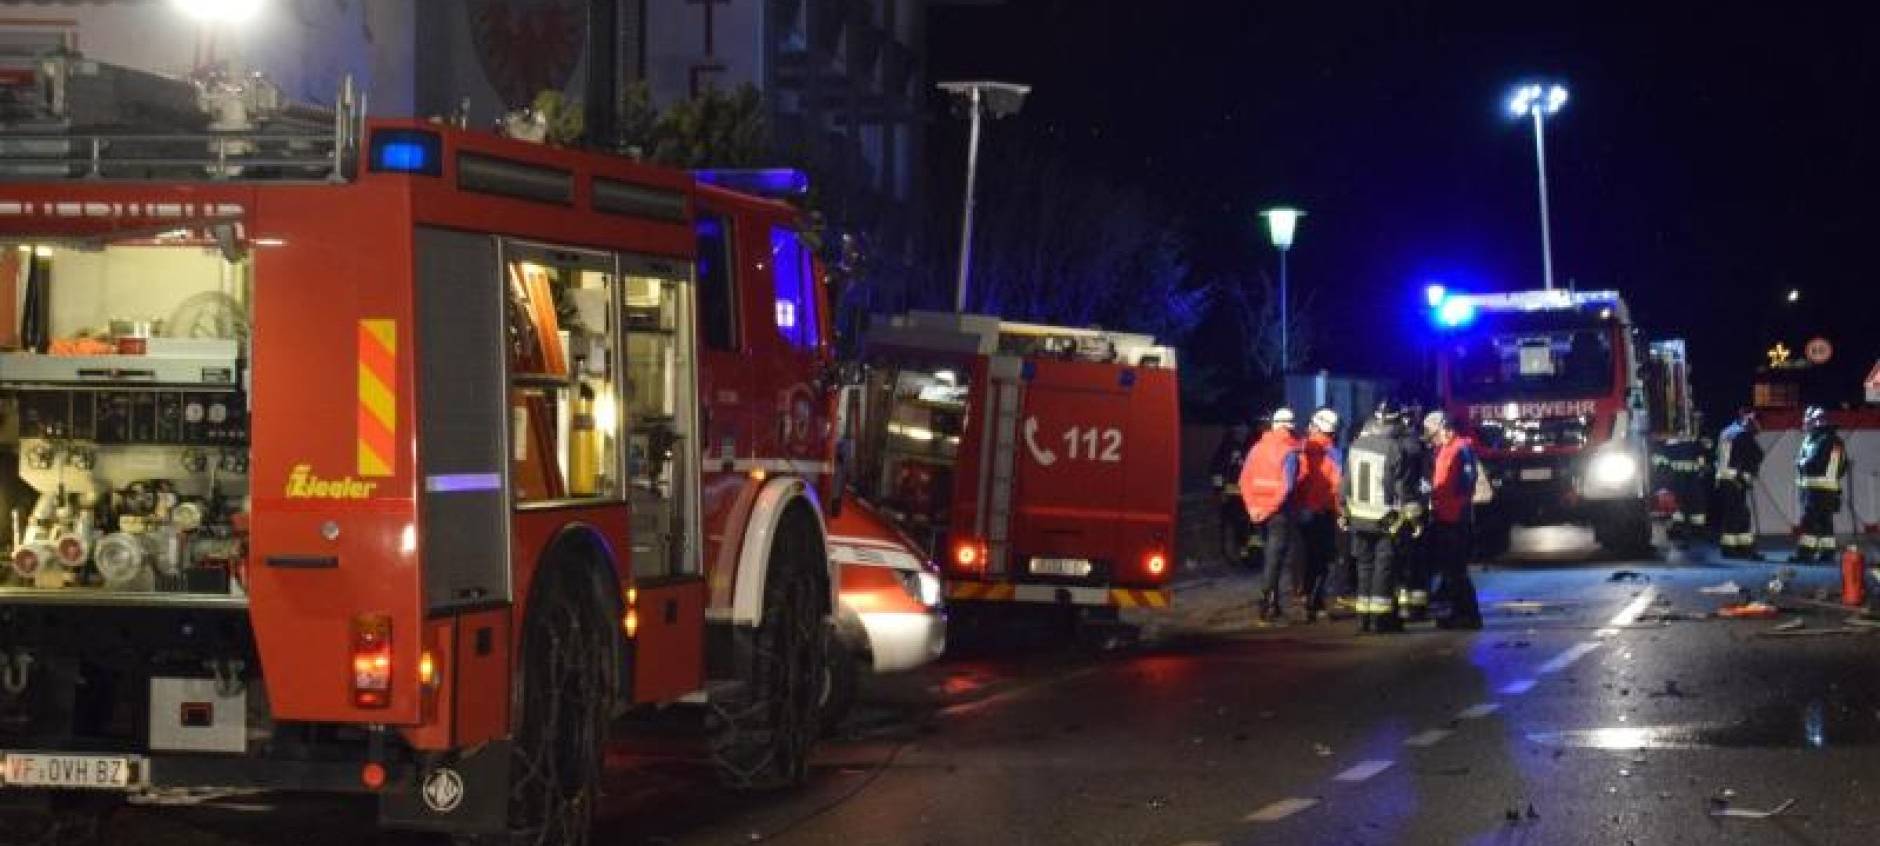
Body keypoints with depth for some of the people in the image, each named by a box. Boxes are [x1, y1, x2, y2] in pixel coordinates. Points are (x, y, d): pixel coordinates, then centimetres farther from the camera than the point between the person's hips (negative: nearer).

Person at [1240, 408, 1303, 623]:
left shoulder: (1258, 448, 6)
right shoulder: (1290, 451, -11)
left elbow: (1245, 479, 3)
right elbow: (1288, 485, -20)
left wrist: (1252, 506, 3)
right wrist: (1271, 507, -14)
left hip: (1260, 511, 6)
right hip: (1280, 512, -6)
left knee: (1272, 556, 18)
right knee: (1275, 558, -3)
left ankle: (1274, 602, 24)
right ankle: (1267, 604, -6)